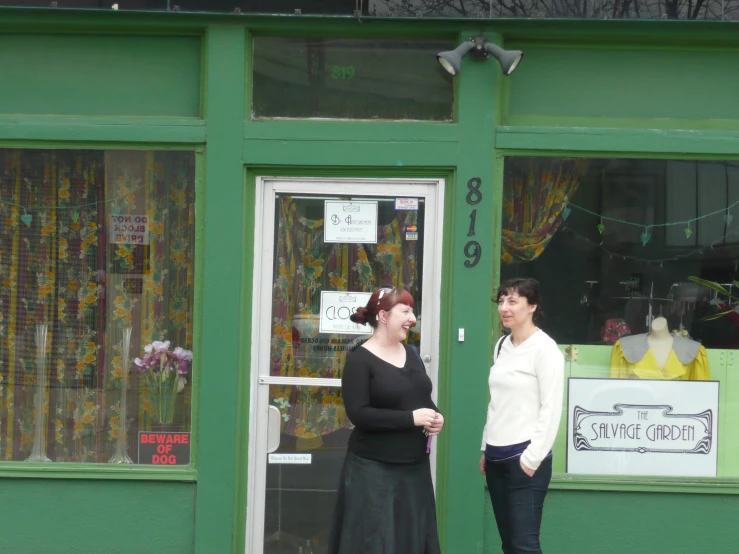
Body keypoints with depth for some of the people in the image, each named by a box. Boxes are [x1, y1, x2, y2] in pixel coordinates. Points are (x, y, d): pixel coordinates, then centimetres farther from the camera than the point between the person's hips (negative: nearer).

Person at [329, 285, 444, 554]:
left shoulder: (411, 354, 12)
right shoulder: (360, 360, -10)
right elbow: (358, 413, -19)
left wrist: (435, 416, -3)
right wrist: (411, 418, -22)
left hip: (415, 467, 7)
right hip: (374, 469, -7)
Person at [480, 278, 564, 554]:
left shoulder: (545, 348, -10)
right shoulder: (502, 345, 13)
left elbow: (551, 409, -14)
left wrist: (532, 457, -16)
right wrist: (486, 449, 16)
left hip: (524, 457, -7)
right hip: (498, 457, 7)